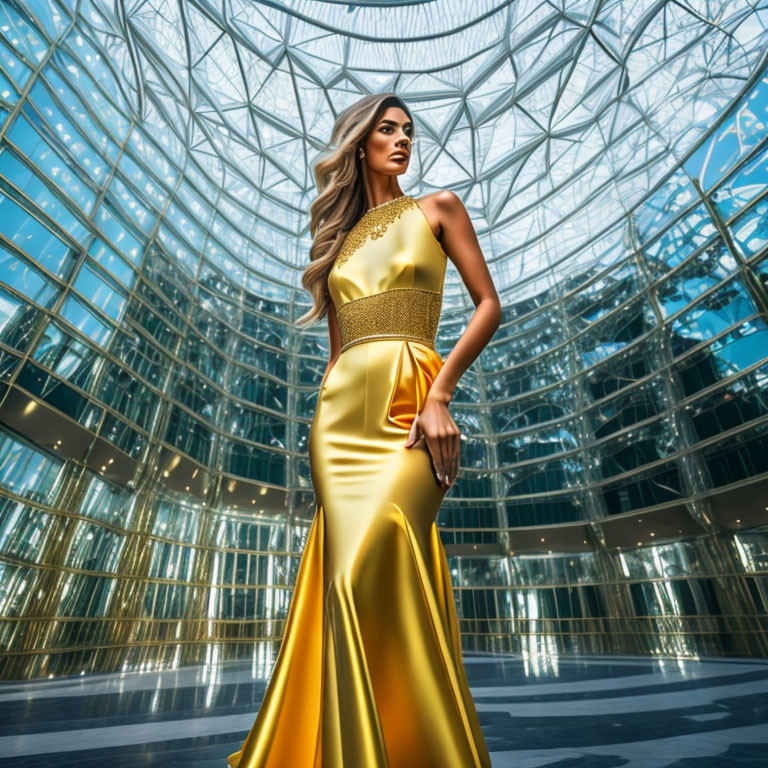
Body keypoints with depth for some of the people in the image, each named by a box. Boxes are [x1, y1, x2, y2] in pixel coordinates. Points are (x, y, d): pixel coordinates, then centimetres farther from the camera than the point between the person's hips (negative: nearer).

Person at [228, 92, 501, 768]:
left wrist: (439, 394, -8)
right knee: (349, 580, -8)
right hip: (341, 412, 3)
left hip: (411, 405, -2)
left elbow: (489, 306, 6)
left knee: (369, 573, -19)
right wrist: (329, 423, 10)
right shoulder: (338, 236, 24)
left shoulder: (437, 208, 17)